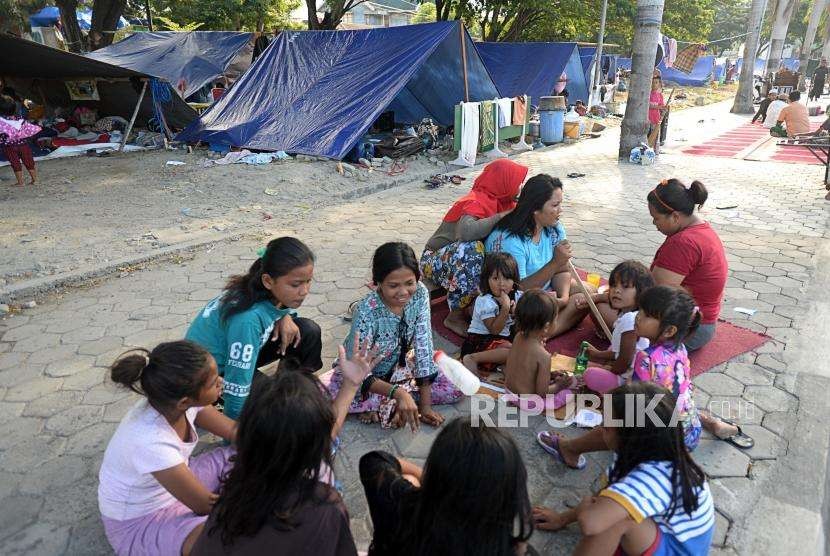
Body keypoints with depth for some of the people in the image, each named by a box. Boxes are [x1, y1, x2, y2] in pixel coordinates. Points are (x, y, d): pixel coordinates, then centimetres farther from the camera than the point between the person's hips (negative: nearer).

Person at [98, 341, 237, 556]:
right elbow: (205, 505, -26)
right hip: (138, 522, -8)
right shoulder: (150, 442, -39)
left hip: (177, 484, 8)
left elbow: (234, 430, -2)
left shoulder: (180, 400, -19)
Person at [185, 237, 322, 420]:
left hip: (236, 350, 7)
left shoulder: (275, 293, -18)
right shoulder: (248, 318, -39)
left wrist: (285, 317, -15)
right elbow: (238, 390, -33)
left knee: (309, 331, -9)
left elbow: (282, 307, 8)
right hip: (208, 374, -7)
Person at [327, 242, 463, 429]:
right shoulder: (367, 311, -32)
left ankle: (378, 406, -9)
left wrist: (425, 405, -19)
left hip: (399, 368, 5)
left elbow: (423, 347, -17)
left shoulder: (420, 294, -19)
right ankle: (391, 406, -11)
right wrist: (398, 393, -48)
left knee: (454, 389, -10)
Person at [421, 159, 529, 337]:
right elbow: (466, 231, -45)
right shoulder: (476, 203, -25)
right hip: (435, 260, -8)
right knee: (471, 249, -37)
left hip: (459, 257, 8)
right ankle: (455, 316, -21)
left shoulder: (498, 201, -1)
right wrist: (503, 216, -36)